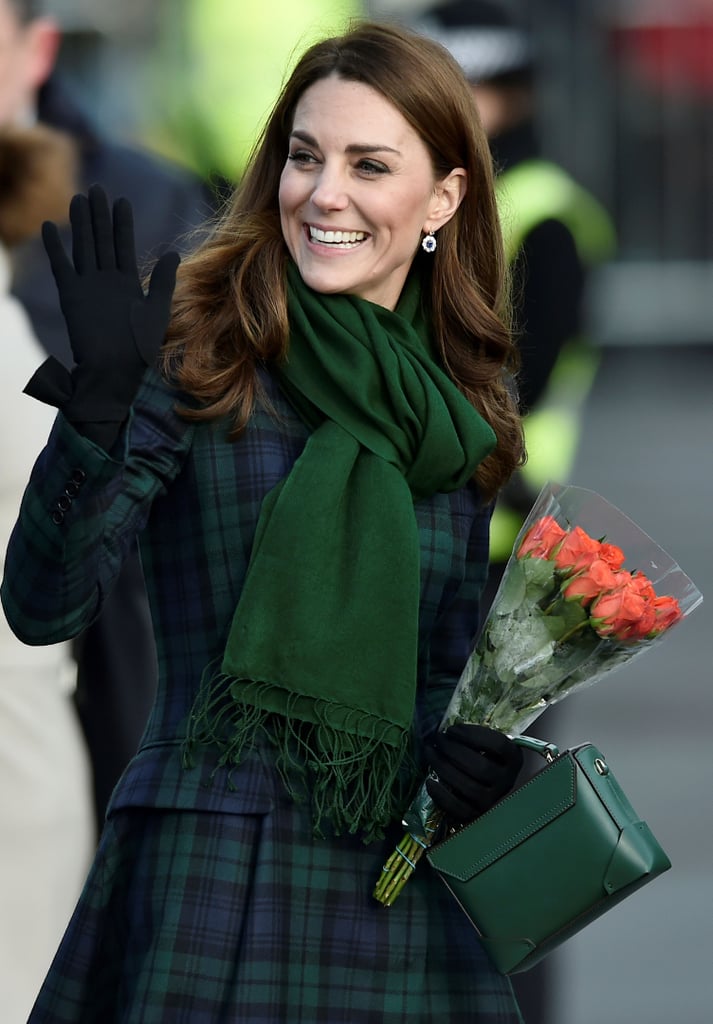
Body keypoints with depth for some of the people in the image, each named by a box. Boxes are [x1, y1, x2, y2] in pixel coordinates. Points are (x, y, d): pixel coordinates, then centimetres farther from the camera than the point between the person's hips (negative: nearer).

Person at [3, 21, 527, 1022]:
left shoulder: (461, 412, 10)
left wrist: (477, 749, -2)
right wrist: (101, 406, -27)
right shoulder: (195, 349, -4)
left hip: (403, 886, 4)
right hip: (210, 870, -4)